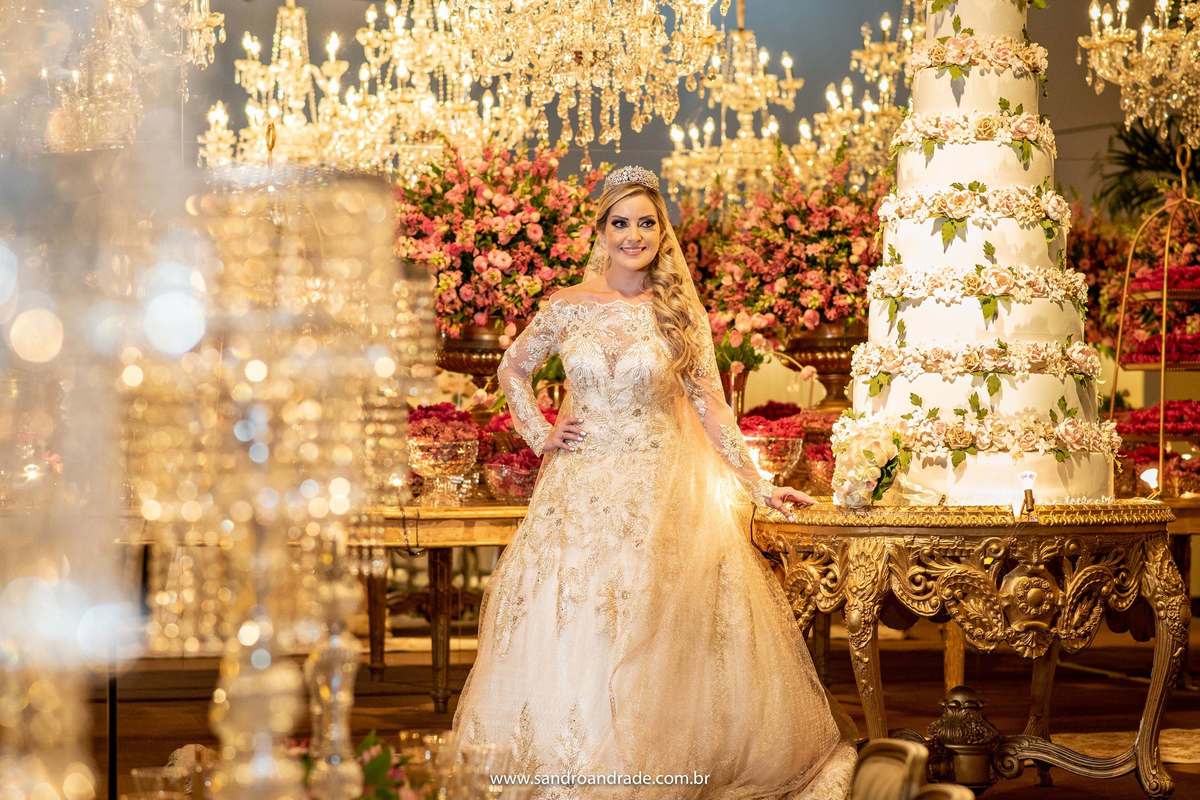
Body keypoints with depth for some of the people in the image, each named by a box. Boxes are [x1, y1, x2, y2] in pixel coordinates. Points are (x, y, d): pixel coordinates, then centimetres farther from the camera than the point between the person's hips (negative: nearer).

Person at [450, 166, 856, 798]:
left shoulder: (680, 313, -1)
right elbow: (512, 371, 16)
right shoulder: (568, 307, 2)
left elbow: (710, 405, 1)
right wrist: (539, 435, 4)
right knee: (570, 634, 0)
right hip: (582, 491, 1)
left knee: (660, 639, -3)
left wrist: (759, 486, -1)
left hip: (663, 490, -1)